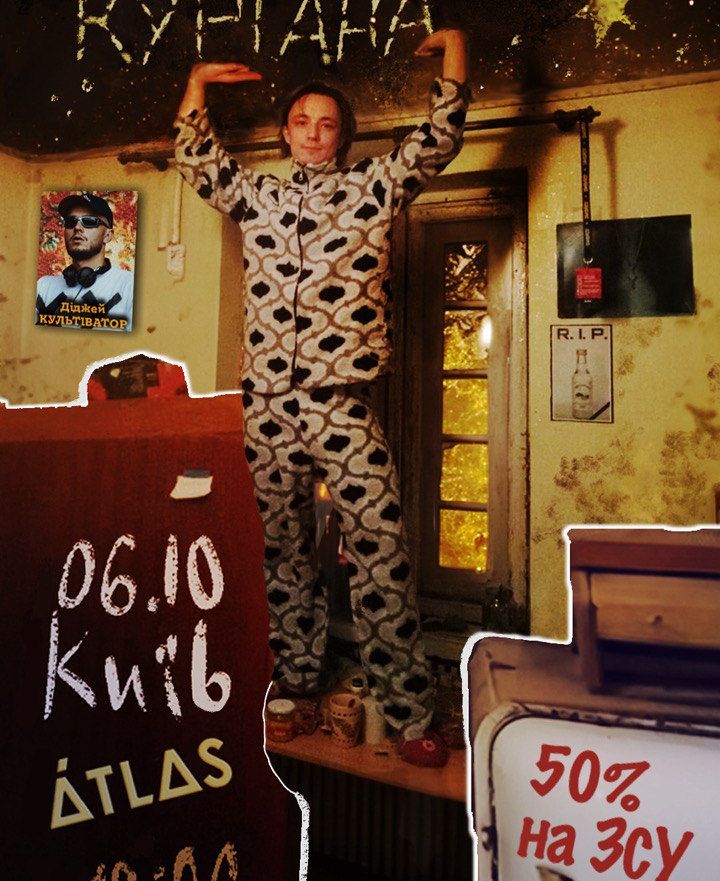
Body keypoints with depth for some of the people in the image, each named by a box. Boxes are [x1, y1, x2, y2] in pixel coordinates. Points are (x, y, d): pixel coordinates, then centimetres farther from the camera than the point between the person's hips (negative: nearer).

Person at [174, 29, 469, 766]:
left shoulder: (373, 188, 11)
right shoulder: (255, 196, 19)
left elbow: (439, 141, 7)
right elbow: (194, 158, 29)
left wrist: (454, 49, 6)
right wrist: (198, 81, 29)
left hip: (345, 409, -3)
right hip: (265, 409, 4)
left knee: (380, 558, -6)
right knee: (281, 554, 12)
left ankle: (409, 713, 7)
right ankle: (296, 685, 30)